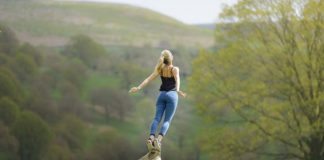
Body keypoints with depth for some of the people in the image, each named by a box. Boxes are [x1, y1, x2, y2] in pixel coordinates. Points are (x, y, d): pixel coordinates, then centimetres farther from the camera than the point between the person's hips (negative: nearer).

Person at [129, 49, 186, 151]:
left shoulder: (160, 69, 9)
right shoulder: (175, 69, -2)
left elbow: (148, 79, -1)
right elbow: (177, 79, -22)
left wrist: (139, 88, -6)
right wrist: (177, 90, -39)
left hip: (162, 95, 3)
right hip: (172, 94, -3)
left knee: (157, 118, -3)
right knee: (167, 120, -6)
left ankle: (151, 137, -27)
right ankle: (159, 139, -28)